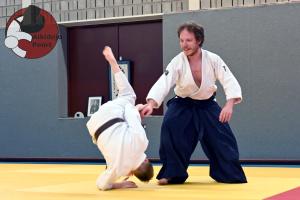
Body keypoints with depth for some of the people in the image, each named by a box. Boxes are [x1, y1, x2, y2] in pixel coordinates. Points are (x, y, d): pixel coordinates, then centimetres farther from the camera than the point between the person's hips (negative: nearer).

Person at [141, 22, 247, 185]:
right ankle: (172, 174, -10)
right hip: (183, 105, -1)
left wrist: (229, 104, -38)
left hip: (207, 105, 1)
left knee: (223, 138, -8)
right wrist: (151, 103, -49)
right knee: (170, 128, -25)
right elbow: (163, 84, -31)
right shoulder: (177, 62, -21)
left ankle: (231, 175, 13)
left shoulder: (213, 59, -19)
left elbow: (230, 82, -20)